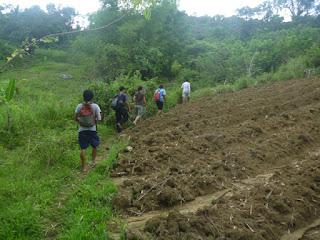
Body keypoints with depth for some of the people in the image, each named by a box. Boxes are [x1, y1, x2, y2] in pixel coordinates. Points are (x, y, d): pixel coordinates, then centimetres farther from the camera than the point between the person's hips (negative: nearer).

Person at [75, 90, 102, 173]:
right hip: (92, 129, -1)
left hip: (82, 130, 1)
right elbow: (99, 119, -13)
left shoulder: (79, 106, -4)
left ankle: (84, 166, 11)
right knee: (94, 146, 21)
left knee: (82, 148, 6)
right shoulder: (95, 106, -10)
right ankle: (93, 161, 34)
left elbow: (75, 118, 0)